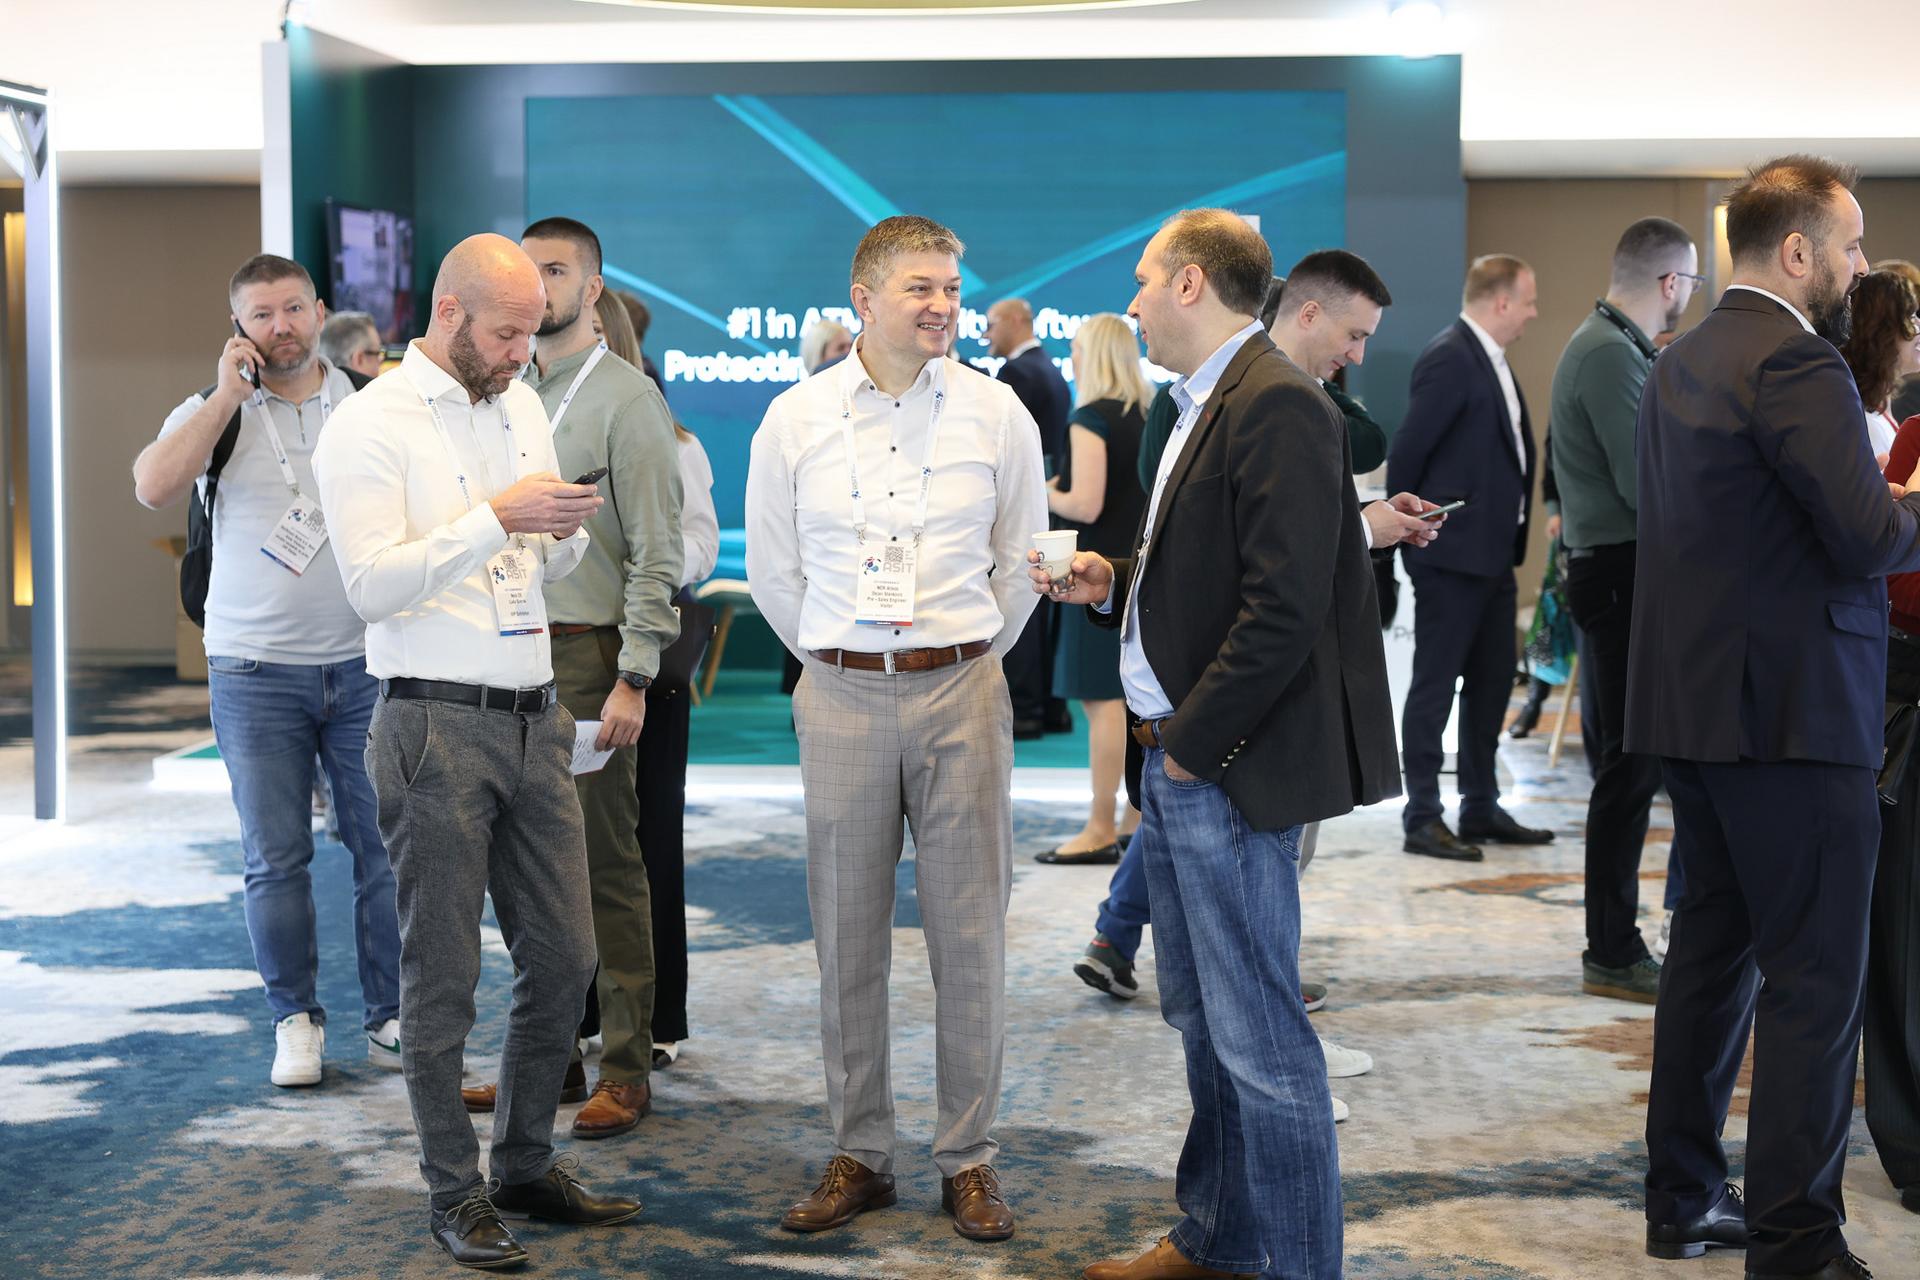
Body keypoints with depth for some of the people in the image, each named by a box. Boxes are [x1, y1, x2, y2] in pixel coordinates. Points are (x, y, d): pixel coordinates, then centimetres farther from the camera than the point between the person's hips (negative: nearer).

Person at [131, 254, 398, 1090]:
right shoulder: (213, 414, 3)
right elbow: (154, 488, -15)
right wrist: (228, 395, -13)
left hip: (364, 666, 1)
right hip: (255, 671, -1)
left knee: (385, 849, 2)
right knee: (275, 860, 3)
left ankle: (390, 1018, 13)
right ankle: (295, 1020, 15)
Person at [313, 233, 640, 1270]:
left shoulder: (521, 404, 13)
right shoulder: (372, 426, -8)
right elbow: (372, 585, -17)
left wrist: (565, 532, -2)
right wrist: (497, 518, -21)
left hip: (534, 718, 7)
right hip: (437, 727, -7)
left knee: (563, 955, 9)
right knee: (441, 973, 1)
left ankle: (527, 1165, 24)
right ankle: (455, 1195, 13)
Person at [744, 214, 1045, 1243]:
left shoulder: (995, 413, 1)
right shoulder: (795, 418, 1)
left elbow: (1021, 559, 12)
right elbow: (773, 567, 12)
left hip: (961, 693, 0)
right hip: (841, 697, 1)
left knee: (968, 930, 2)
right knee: (847, 935, 5)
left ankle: (968, 1159, 12)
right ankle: (859, 1156, 17)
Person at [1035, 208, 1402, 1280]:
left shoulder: (1278, 407, -17)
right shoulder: (1209, 405, 16)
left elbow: (1283, 607, -23)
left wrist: (1194, 743, -18)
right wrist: (1112, 584, 7)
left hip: (1227, 772, -11)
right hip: (1175, 761, 11)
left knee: (1259, 1038, -4)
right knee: (1203, 1021, 19)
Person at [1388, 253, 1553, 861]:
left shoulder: (1490, 360, 14)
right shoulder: (1449, 359, -16)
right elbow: (1406, 451, -17)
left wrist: (1513, 537, 14)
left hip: (1492, 551, 10)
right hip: (1452, 552, -10)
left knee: (1492, 680, 14)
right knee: (1435, 684, -4)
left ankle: (1481, 809, 23)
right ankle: (1423, 819, 0)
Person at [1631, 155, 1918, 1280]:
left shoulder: (1684, 362, 14)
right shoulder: (1796, 364, -16)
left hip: (1696, 703, 10)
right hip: (1792, 712, -10)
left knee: (1715, 948, 17)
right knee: (1816, 978, -4)